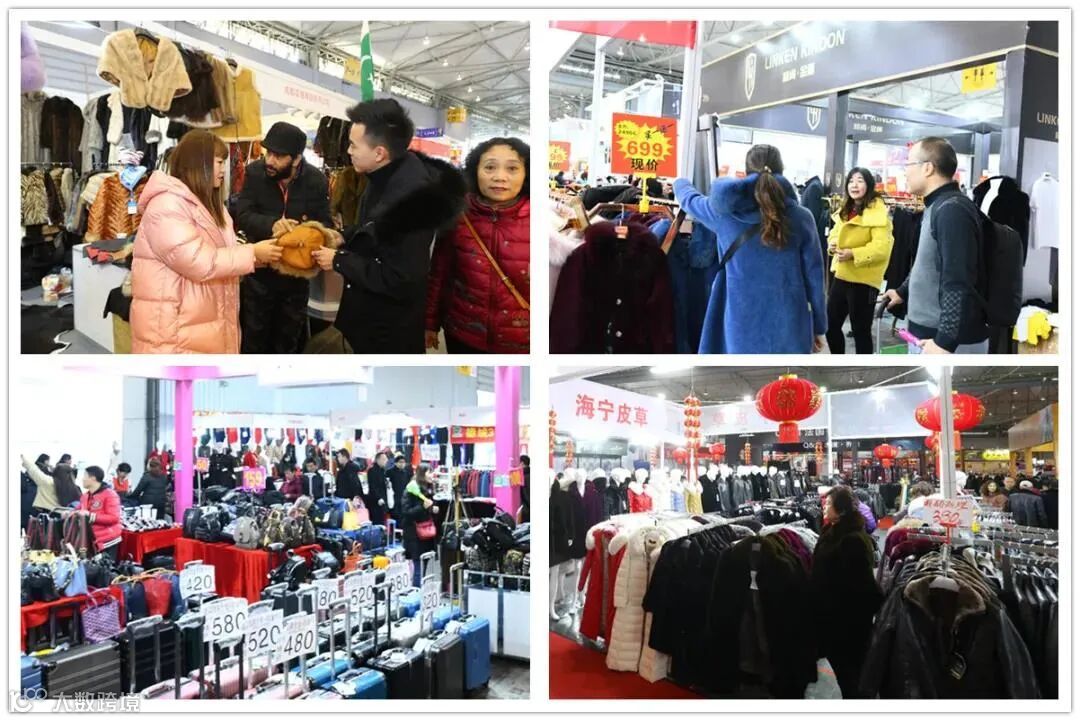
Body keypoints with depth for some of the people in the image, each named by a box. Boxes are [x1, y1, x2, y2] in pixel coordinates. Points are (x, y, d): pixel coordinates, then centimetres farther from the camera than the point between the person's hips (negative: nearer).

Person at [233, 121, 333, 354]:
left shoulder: (316, 180, -11)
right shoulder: (254, 172, -11)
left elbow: (325, 224, -11)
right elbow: (242, 216, -18)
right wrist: (271, 225, -39)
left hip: (296, 274, 0)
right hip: (260, 271, 0)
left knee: (288, 341, 19)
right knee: (253, 340, 14)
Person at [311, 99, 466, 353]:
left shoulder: (410, 196, -33)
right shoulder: (388, 174, -3)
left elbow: (399, 280, -31)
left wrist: (339, 261, -22)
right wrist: (345, 236, 1)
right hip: (369, 309, 9)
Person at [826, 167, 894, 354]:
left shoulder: (878, 212, -13)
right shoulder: (845, 210, 13)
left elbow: (882, 246, -20)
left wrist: (853, 254, -29)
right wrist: (832, 244, -3)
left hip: (863, 279, -8)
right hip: (841, 275, 8)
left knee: (860, 331, 2)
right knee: (831, 325, 15)